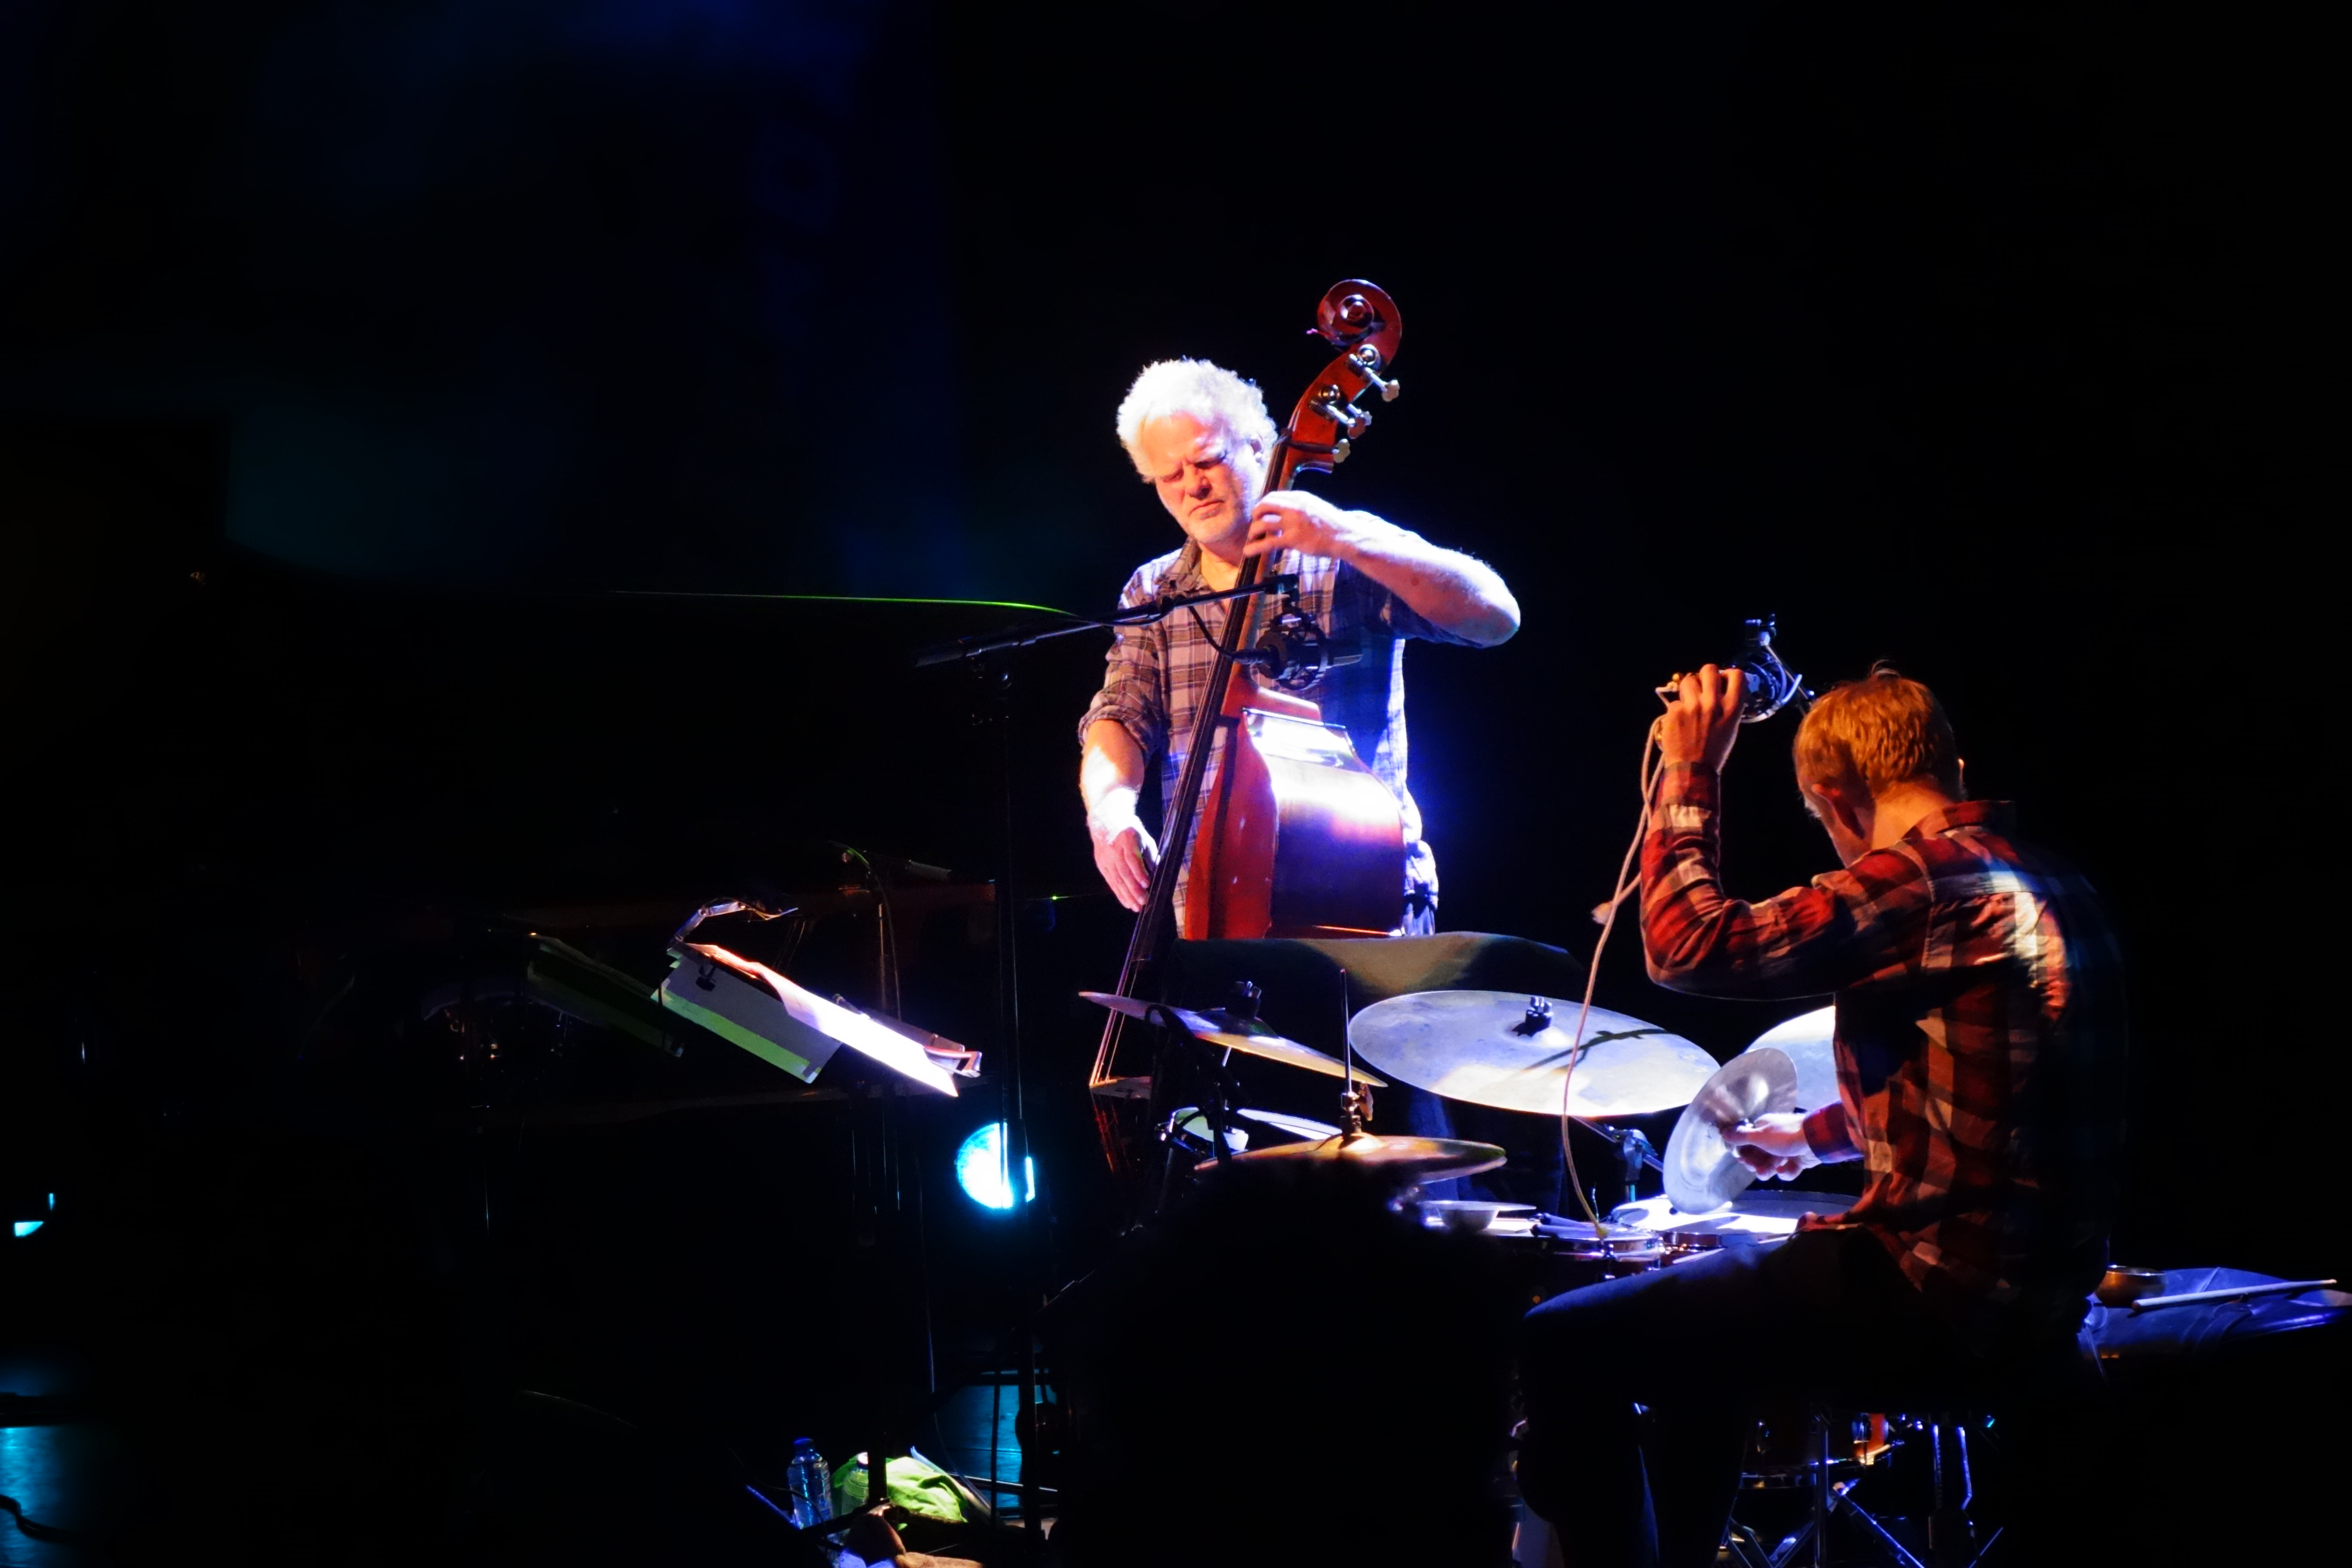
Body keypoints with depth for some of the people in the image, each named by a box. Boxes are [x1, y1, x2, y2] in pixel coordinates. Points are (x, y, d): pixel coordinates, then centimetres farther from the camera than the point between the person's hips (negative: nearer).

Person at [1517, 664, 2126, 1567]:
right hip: (2041, 1304, 10)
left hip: (1939, 1305, -10)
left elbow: (1691, 946, -19)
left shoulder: (1923, 880, -17)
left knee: (1562, 1347, -6)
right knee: (1700, 1331, 32)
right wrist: (1819, 1134, 39)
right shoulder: (2052, 891, 13)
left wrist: (1689, 773, -6)